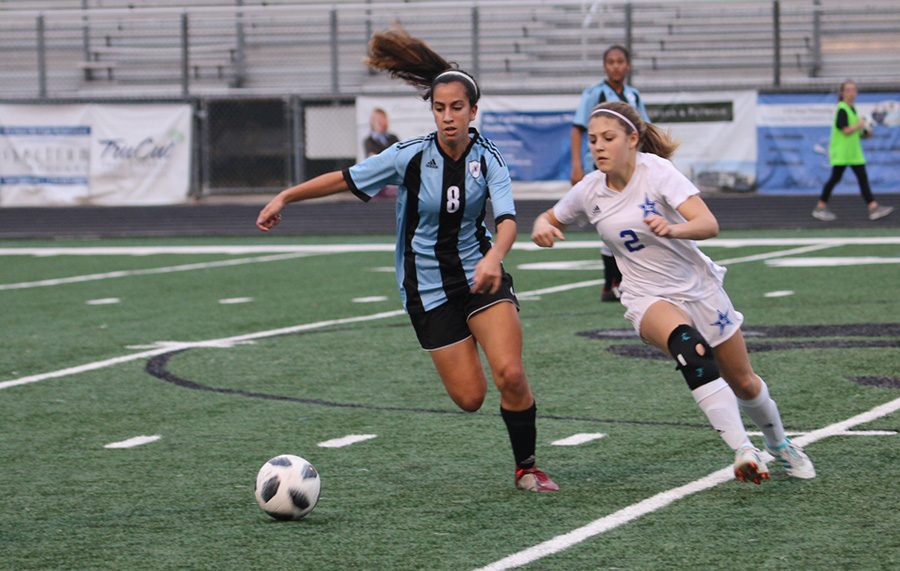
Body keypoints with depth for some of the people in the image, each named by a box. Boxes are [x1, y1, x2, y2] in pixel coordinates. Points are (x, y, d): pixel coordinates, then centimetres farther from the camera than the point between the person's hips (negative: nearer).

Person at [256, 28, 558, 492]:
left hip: (479, 275, 1)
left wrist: (494, 257, -44)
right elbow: (346, 179, -3)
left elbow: (507, 219, -23)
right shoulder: (410, 156, -13)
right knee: (469, 397, -4)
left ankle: (527, 468, 3)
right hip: (427, 287, -1)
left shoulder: (487, 158, -10)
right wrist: (285, 197, -1)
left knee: (510, 374, -19)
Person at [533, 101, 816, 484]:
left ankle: (779, 445, 44)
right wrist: (542, 226, -12)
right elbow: (552, 219, 13)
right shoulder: (590, 191, -6)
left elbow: (709, 224, -29)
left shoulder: (656, 171, -18)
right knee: (687, 343, -35)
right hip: (647, 298, 0)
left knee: (743, 383, 11)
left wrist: (672, 228, -49)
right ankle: (742, 450, -41)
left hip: (699, 288, 0)